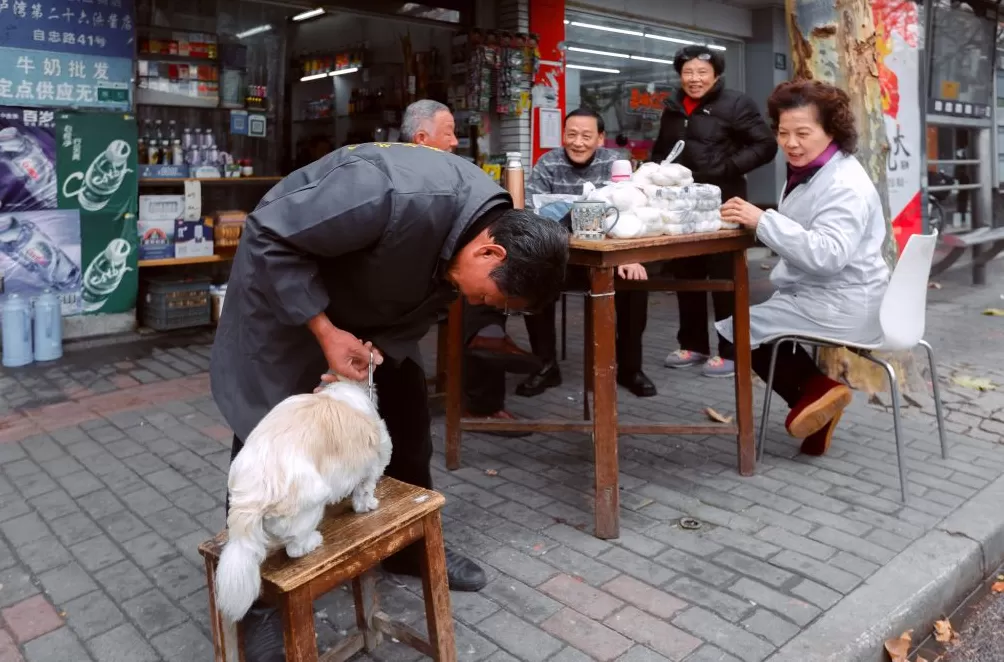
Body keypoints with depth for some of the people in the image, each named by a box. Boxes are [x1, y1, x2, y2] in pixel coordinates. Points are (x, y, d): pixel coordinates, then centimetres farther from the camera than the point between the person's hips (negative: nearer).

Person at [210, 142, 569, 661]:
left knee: (407, 411, 5)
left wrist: (378, 344, -16)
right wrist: (326, 332, -30)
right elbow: (271, 236, -31)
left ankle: (413, 547, 25)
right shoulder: (397, 196, -40)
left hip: (371, 299, 7)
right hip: (284, 275, -6)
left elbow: (425, 302, 1)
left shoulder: (494, 228, -14)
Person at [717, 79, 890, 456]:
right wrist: (752, 221, 0)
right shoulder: (806, 172, 11)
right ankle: (814, 394, 21)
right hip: (819, 296, 10)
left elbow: (827, 255, -35)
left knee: (736, 326, -6)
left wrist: (763, 220, -38)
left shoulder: (844, 185, -21)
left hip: (841, 307, -10)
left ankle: (813, 390, 7)